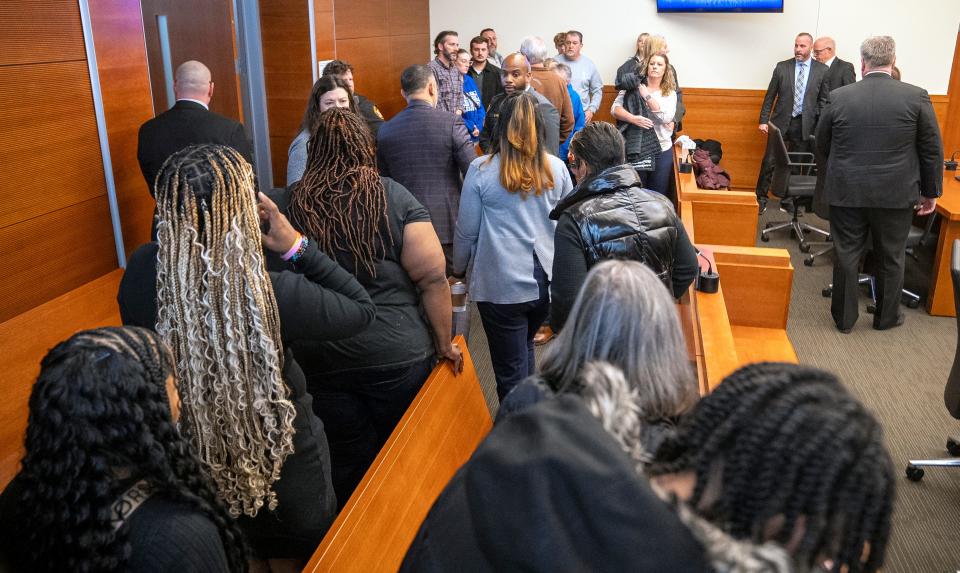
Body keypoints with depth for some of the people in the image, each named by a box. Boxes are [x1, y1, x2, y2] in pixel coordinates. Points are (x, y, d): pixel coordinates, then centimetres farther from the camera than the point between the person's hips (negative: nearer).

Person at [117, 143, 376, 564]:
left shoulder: (139, 272, -21)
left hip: (188, 465, 4)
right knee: (303, 558, 27)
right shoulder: (276, 293, -34)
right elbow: (363, 309, -16)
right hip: (280, 463, -4)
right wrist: (297, 246, -18)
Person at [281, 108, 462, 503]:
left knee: (349, 464, 16)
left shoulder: (284, 206, -4)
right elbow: (433, 278, -9)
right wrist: (444, 344, 1)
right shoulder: (395, 198, -7)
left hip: (317, 363, 1)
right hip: (398, 357, 0)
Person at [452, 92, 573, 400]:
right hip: (547, 280, 4)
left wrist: (459, 269, 15)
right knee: (525, 349, 26)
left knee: (510, 369, 7)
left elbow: (467, 230, -2)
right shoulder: (557, 168, 0)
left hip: (501, 285, -4)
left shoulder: (481, 169, -9)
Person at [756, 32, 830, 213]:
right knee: (769, 161, -2)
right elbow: (770, 96, 5)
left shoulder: (822, 70, 2)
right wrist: (763, 120, 0)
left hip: (805, 125, 0)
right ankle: (761, 198, 11)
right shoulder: (782, 67, 3)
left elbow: (824, 100, 3)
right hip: (781, 122, 0)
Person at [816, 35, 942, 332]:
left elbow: (822, 144, 7)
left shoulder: (838, 96, -5)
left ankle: (844, 318, 20)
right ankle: (886, 317, 29)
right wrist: (930, 192, 8)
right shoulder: (916, 96, -7)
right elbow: (932, 150, -2)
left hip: (846, 193, 0)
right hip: (896, 195, 0)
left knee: (847, 255, 10)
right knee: (891, 258, 15)